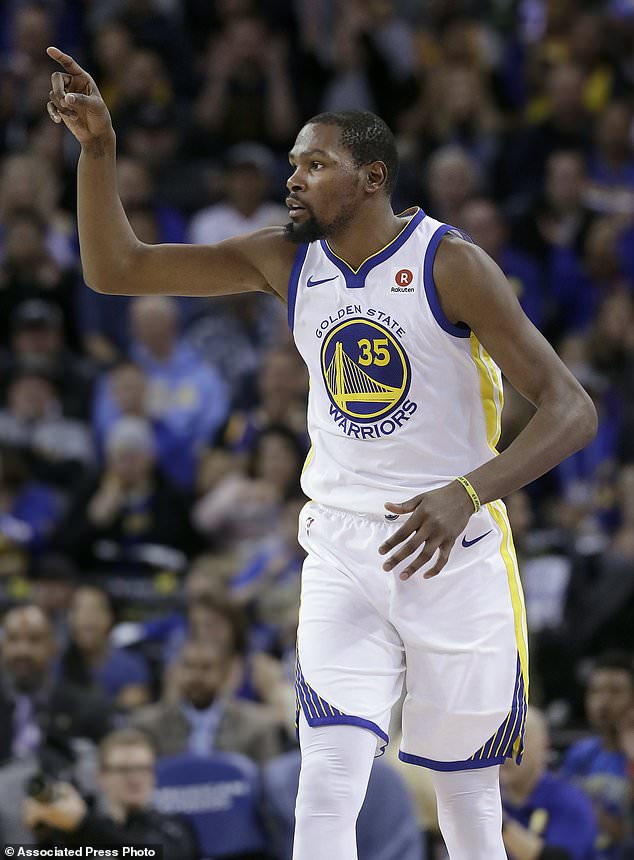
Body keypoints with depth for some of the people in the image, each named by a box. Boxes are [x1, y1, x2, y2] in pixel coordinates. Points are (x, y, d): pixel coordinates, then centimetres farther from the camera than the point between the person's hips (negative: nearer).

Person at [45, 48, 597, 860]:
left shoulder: (448, 264, -12)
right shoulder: (284, 259, 2)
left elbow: (571, 410, -17)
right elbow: (114, 267, 1)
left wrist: (467, 493, -32)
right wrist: (97, 147, -14)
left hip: (454, 553, -3)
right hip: (343, 555, 3)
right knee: (327, 785, -13)